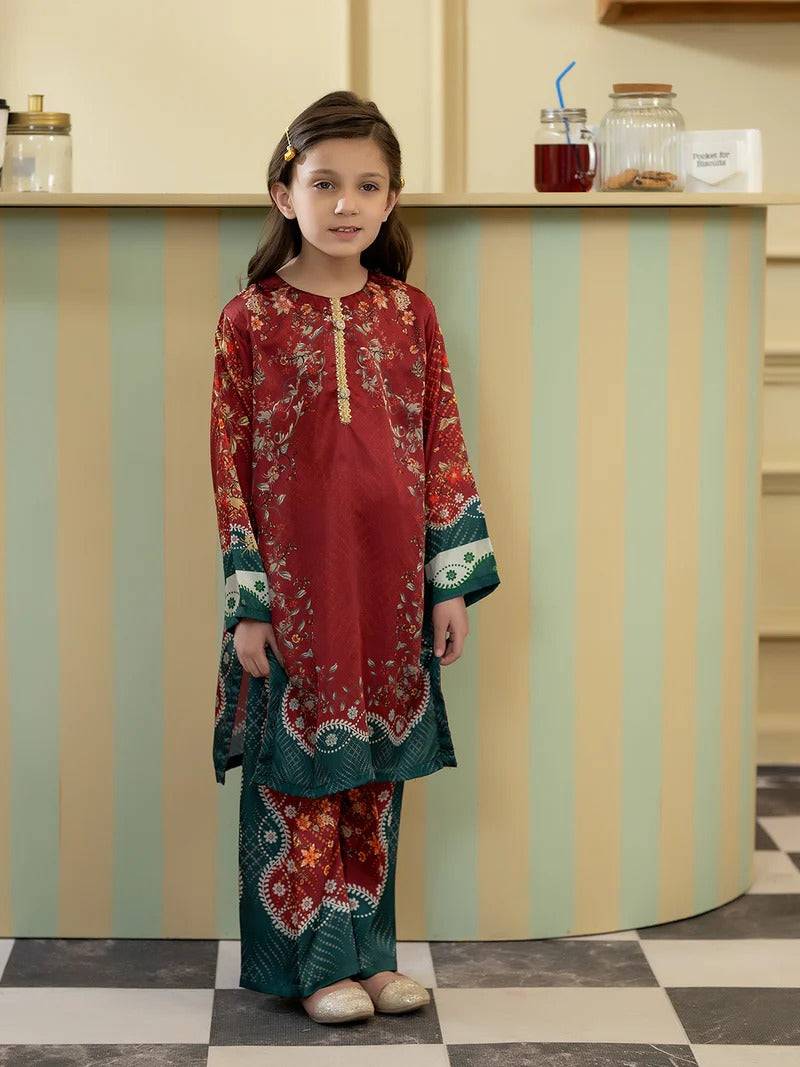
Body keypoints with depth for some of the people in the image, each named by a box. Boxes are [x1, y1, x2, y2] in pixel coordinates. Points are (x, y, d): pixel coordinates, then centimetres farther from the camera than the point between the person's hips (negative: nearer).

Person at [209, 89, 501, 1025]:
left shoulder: (410, 313, 4)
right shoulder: (251, 319, -4)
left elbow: (443, 449, 6)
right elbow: (230, 467, -3)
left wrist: (454, 581, 1)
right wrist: (247, 600, -7)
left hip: (390, 586, 3)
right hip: (293, 587, -3)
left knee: (375, 777, 10)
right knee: (298, 776, 3)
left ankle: (370, 952, 22)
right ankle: (317, 961, 15)